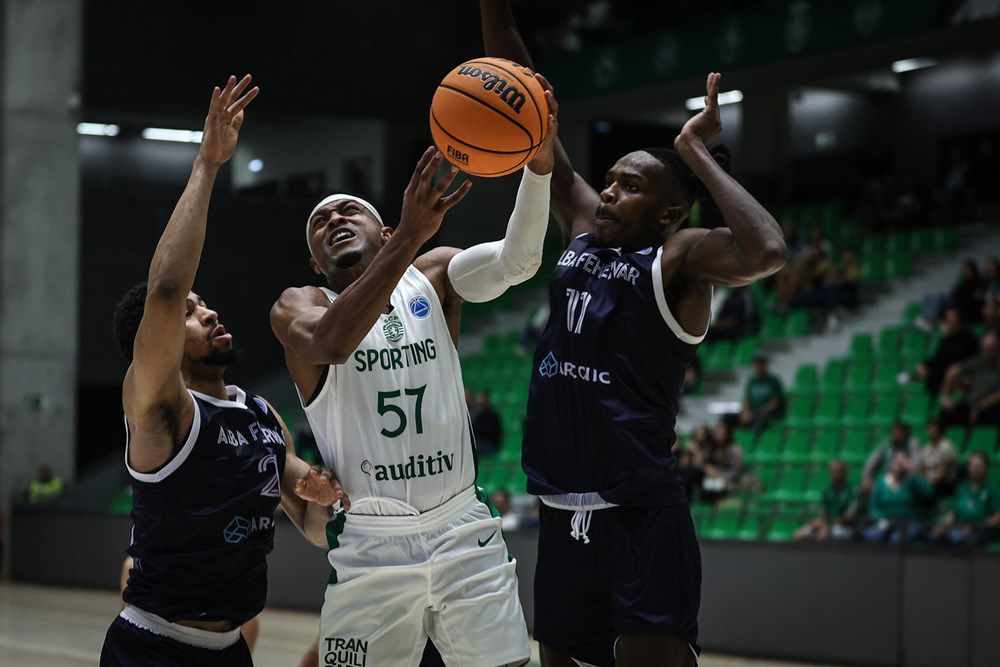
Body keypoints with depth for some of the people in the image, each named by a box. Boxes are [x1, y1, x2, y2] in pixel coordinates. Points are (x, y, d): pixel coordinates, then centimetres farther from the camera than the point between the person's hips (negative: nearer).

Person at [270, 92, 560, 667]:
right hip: (371, 547, -2)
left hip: (462, 531, 2)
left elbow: (516, 261, -12)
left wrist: (539, 161, -30)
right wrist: (412, 236, -37)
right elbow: (331, 342, -27)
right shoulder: (298, 307, -2)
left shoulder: (431, 279, 7)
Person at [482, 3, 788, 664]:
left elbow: (766, 252, -27)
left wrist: (698, 155, -15)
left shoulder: (680, 257, -5)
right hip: (562, 516, 7)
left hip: (643, 519, -7)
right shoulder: (582, 229, 13)